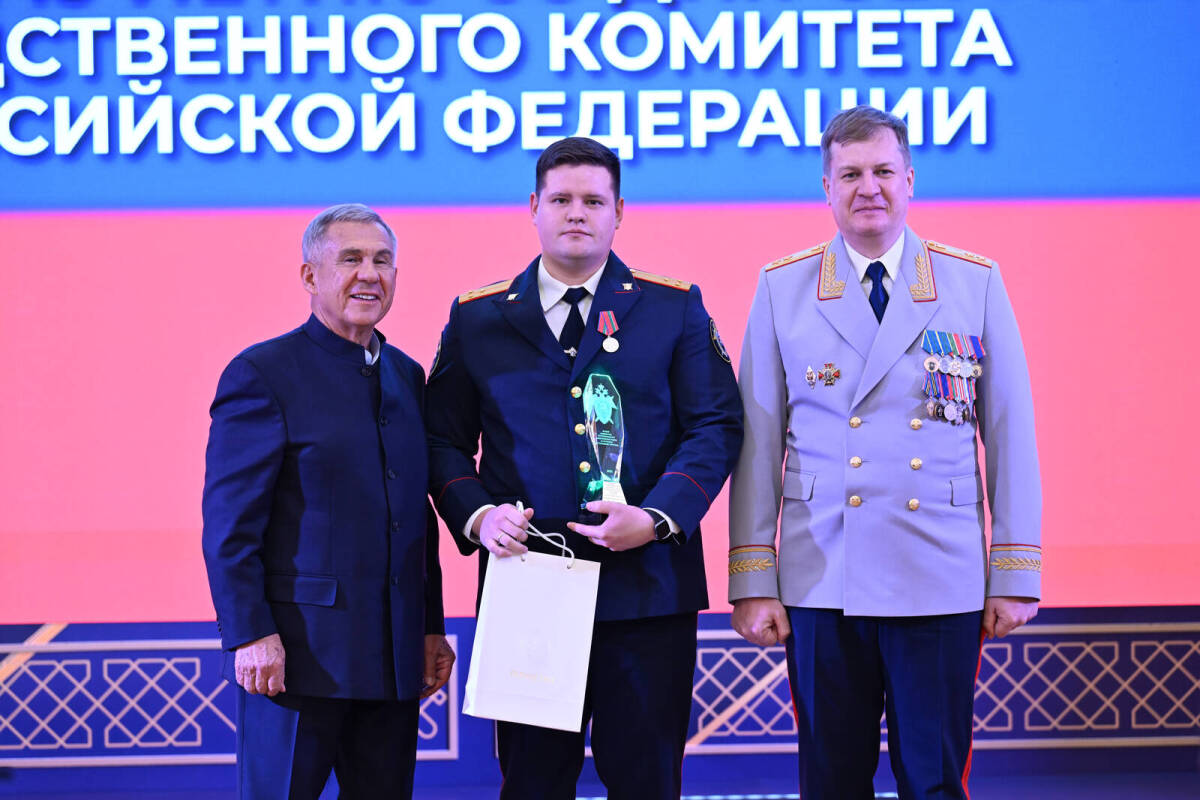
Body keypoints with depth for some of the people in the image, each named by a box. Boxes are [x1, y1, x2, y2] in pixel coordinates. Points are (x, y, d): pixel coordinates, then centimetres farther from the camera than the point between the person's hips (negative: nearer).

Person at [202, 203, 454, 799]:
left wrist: (432, 627, 15)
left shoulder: (407, 375, 15)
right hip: (298, 655, -6)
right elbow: (229, 522, -10)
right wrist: (250, 635, -16)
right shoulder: (261, 374, -6)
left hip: (393, 656, 6)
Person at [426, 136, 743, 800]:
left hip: (647, 584, 0)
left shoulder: (675, 308, 7)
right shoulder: (476, 318, 9)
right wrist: (476, 515, -8)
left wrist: (657, 517, -12)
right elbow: (444, 440, 11)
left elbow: (716, 427, 2)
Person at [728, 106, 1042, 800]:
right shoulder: (782, 289, 6)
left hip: (943, 584, 0)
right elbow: (758, 441, 5)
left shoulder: (976, 282, 6)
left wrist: (1015, 575, 1)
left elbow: (1011, 432, 5)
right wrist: (752, 579, -1)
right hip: (821, 581, 0)